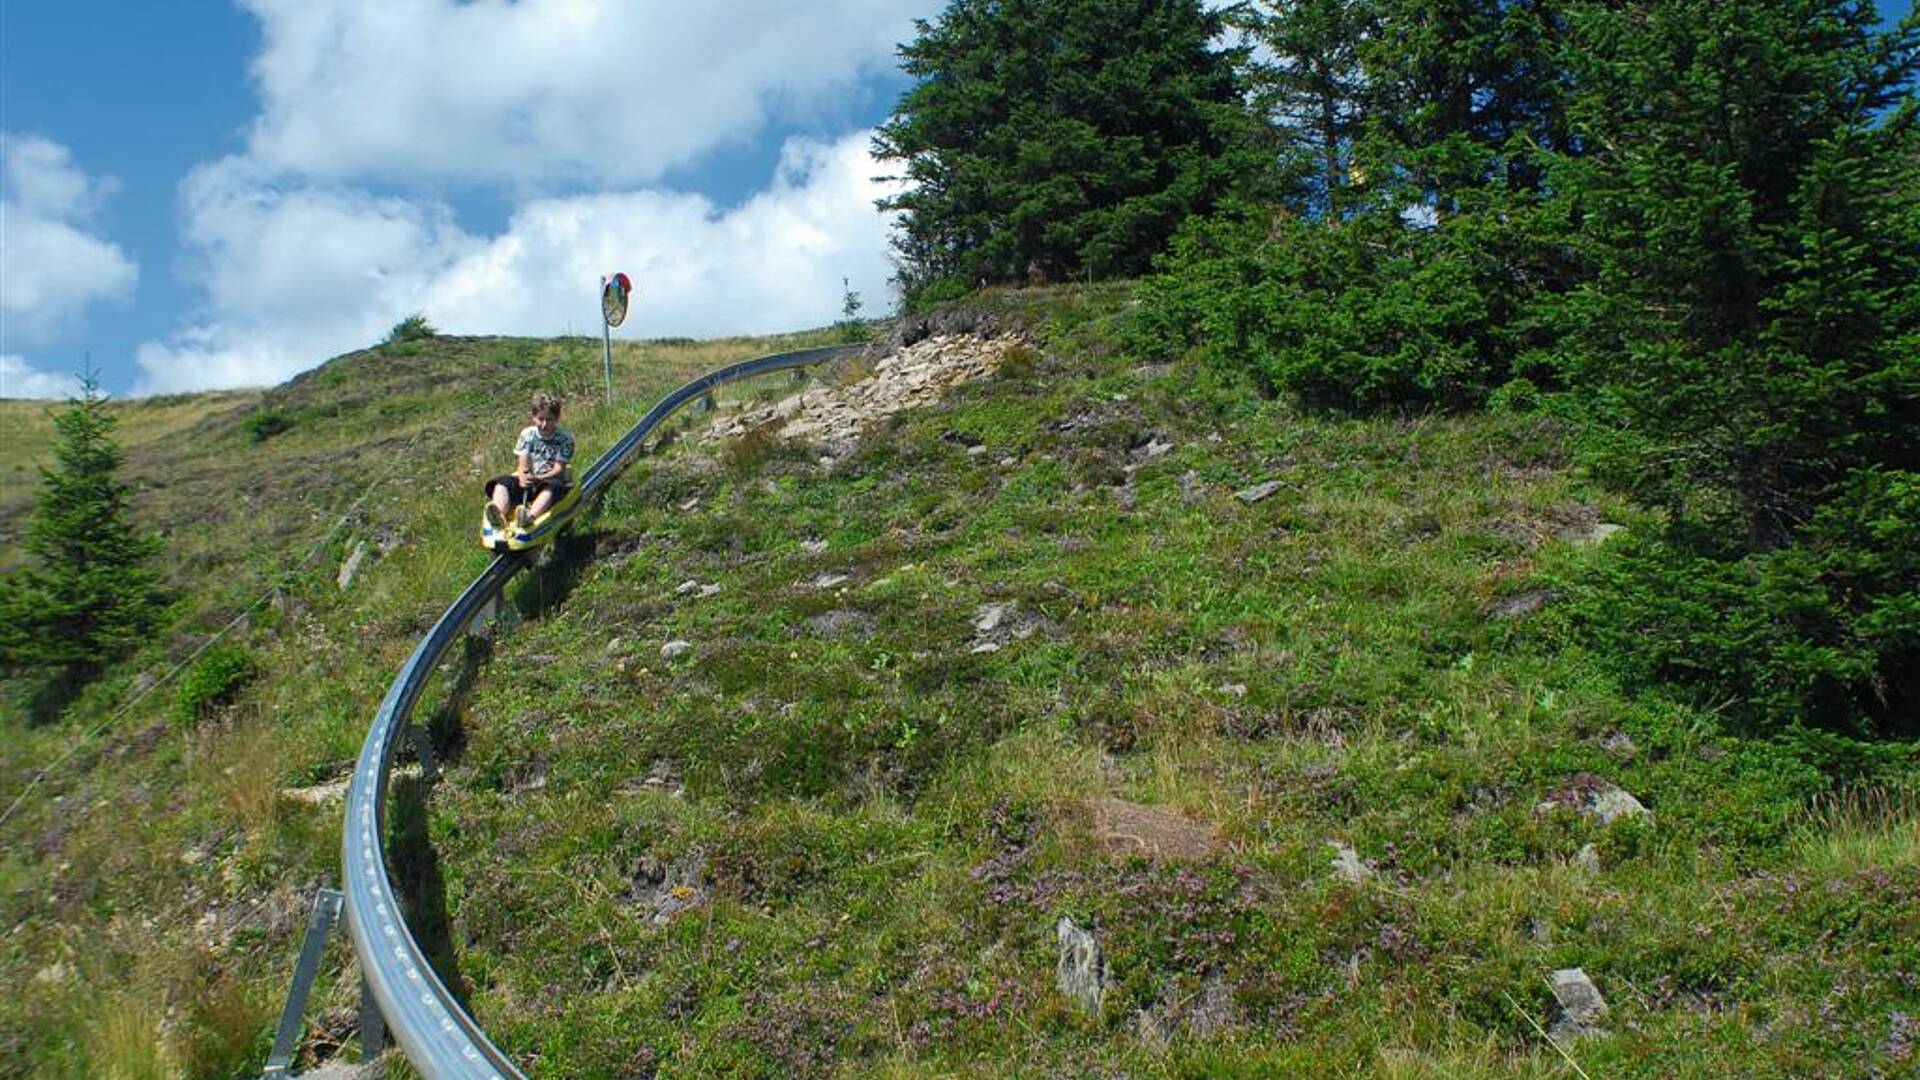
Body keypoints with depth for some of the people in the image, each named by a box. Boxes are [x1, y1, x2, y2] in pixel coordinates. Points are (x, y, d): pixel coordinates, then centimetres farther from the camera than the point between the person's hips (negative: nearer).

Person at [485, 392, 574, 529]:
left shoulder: (565, 439, -4)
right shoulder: (527, 434, 5)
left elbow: (559, 469, -10)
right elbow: (522, 464, -1)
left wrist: (540, 478, -28)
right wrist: (522, 477, -25)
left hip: (551, 479, -4)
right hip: (527, 481, 4)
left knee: (552, 486, -38)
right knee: (502, 483, -22)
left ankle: (530, 516, -66)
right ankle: (498, 516, -52)